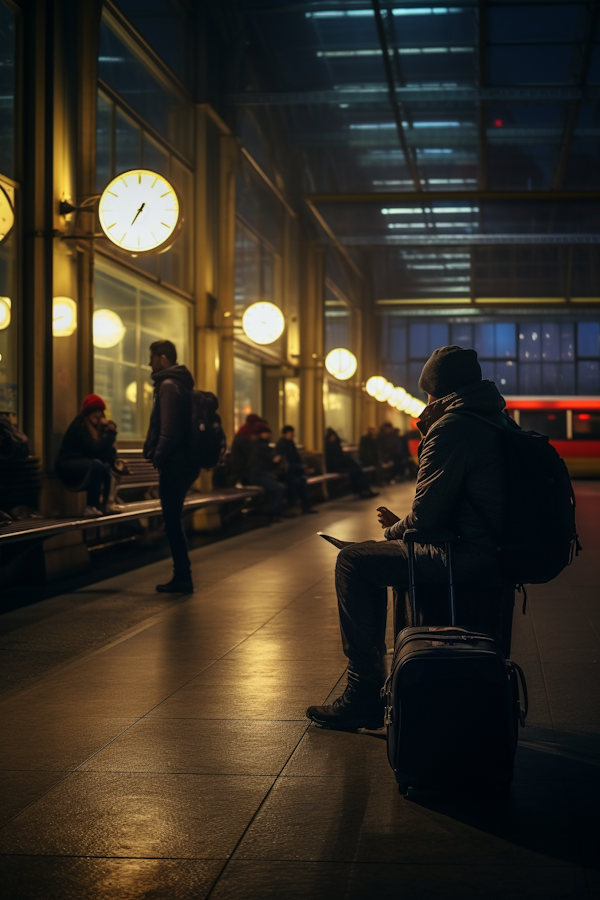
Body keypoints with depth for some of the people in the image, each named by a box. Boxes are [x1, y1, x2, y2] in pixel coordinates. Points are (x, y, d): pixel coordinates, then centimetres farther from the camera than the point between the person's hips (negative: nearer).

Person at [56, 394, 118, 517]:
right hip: (68, 467, -8)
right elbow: (96, 450, -27)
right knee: (96, 464, -33)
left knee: (106, 466, -19)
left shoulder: (98, 425, 5)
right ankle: (90, 507, -32)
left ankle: (102, 506, -17)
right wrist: (110, 433, -30)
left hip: (85, 465, 8)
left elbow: (108, 451, 1)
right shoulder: (78, 426, -17)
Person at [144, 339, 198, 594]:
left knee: (172, 520, -4)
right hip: (185, 461, 10)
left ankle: (183, 578, 0)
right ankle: (181, 577, 19)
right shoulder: (182, 383, 17)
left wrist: (157, 457, -14)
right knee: (173, 520, 15)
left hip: (173, 464, -10)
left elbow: (169, 430, -22)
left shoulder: (168, 385, -13)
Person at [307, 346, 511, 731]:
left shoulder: (450, 428, -13)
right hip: (501, 555, 10)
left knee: (354, 562, -4)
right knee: (411, 554, 35)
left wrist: (394, 531, 6)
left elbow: (426, 515, -14)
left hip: (472, 560, -10)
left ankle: (365, 695, -3)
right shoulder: (498, 421, 17)